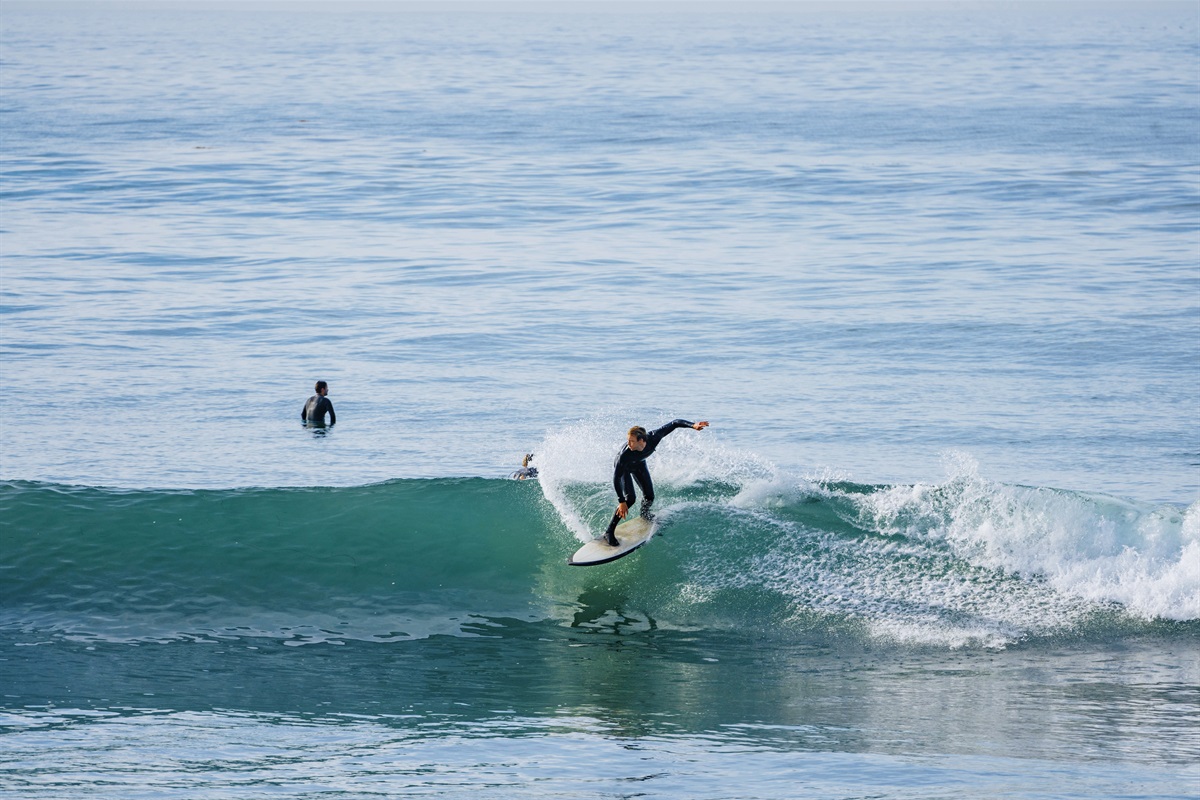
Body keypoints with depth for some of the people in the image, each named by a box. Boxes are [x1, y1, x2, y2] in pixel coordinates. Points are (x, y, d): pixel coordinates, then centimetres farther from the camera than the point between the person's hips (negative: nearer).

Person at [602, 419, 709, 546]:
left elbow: (675, 424, -27)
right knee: (630, 498, -19)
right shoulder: (624, 455, -44)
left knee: (649, 497, 0)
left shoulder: (653, 438, -38)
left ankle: (645, 513, 39)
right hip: (623, 468, -4)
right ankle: (609, 533, -11)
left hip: (639, 465, 4)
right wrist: (621, 502, -34)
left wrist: (693, 425, -41)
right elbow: (616, 478, -35)